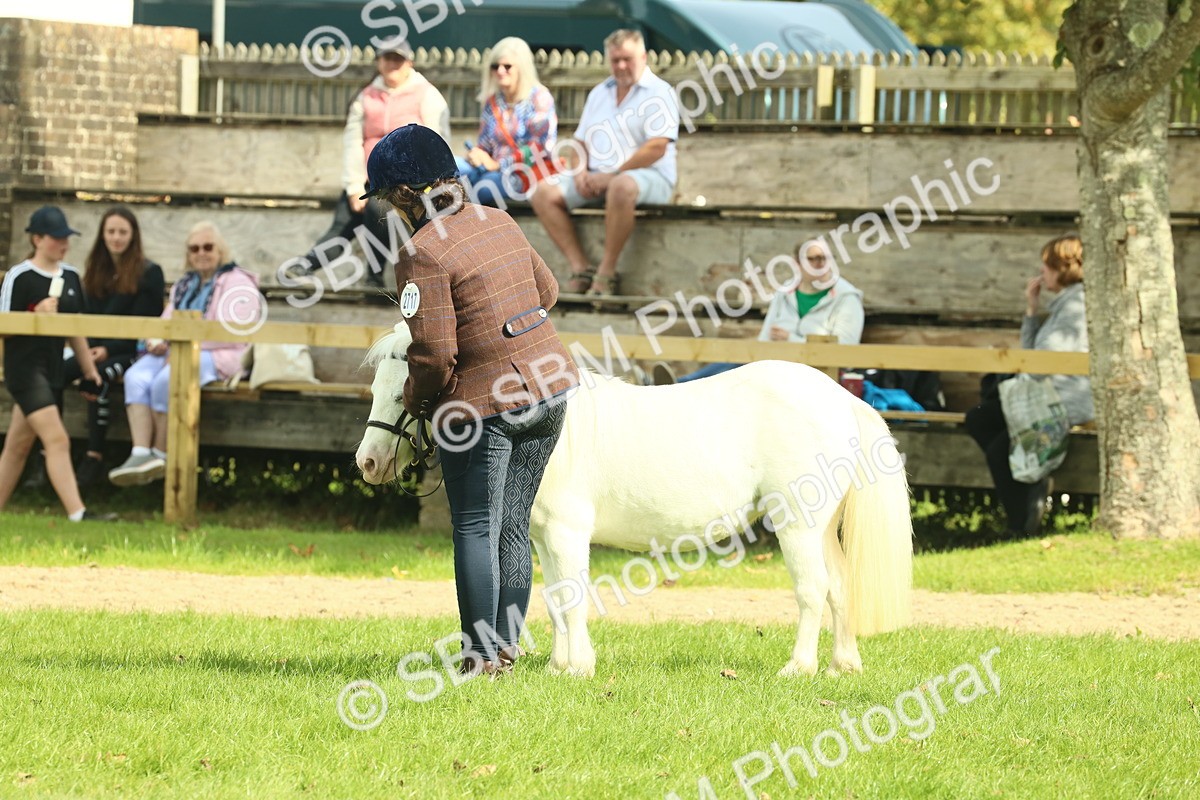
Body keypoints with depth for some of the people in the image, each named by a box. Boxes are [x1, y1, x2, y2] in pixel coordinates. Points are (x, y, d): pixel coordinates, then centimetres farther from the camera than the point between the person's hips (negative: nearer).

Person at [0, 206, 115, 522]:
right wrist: (37, 316, -21)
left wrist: (89, 368, 17)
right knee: (57, 439, -18)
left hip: (53, 369, 7)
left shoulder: (70, 277, 12)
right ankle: (77, 513, -24)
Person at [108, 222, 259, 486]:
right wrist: (157, 341, -1)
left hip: (215, 356, -7)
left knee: (166, 381, -35)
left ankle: (160, 456, -24)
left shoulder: (236, 283, 0)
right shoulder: (184, 285, 26)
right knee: (136, 377, -24)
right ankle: (140, 454, -35)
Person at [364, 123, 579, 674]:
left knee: (475, 529, 2)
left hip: (483, 402, -7)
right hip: (549, 386, 7)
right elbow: (546, 291, 20)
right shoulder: (499, 222, 8)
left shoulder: (423, 254, -16)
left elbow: (434, 353, -19)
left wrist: (414, 399, -1)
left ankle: (480, 656, 1)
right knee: (513, 527, 14)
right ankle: (507, 646, 17)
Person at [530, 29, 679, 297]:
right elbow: (581, 141, 22)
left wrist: (612, 176, -17)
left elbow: (657, 148, -14)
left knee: (622, 187, -42)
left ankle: (606, 272, -31)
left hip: (649, 177, -7)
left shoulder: (658, 92, -2)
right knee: (544, 192, -14)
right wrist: (581, 172, -1)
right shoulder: (599, 94, 21)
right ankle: (581, 268, -18)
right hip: (598, 178, 7)